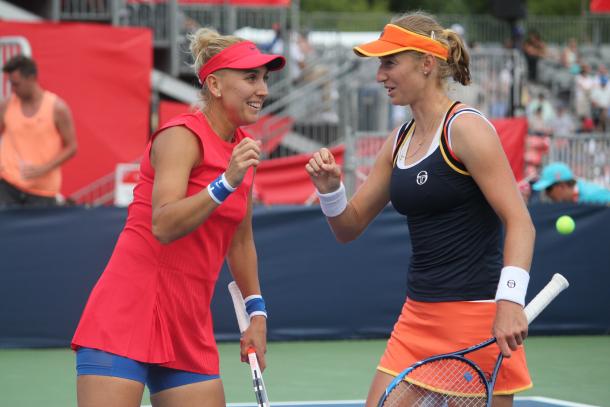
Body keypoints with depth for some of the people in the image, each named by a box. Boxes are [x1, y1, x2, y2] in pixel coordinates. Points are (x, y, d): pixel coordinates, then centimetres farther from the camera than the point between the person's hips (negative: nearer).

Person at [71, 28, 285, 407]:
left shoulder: (243, 148, 12)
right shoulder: (181, 136, -11)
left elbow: (241, 241, 24)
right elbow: (163, 226, -25)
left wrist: (256, 311, 20)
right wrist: (226, 183, -32)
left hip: (189, 325, 8)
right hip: (128, 314, -8)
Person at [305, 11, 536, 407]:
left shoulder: (465, 128, -10)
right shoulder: (400, 141, 12)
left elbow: (519, 222, -17)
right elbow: (349, 227, 18)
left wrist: (510, 301, -28)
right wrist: (329, 188, -3)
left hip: (477, 315, -7)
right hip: (418, 316, 8)